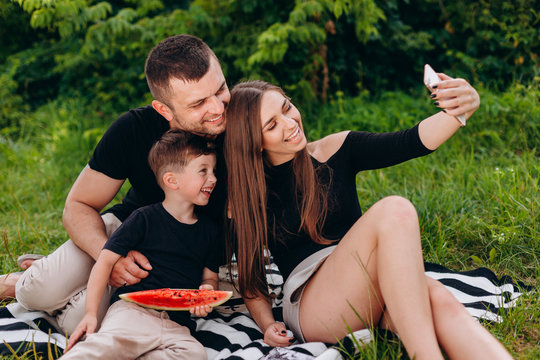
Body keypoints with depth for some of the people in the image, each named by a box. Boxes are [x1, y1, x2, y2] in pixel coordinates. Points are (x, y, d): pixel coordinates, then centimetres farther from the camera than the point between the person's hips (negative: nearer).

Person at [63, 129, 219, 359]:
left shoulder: (209, 230, 17)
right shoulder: (145, 218, 2)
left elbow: (210, 276, 25)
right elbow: (106, 260, -1)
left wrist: (207, 290, -1)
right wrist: (91, 312, -9)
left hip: (177, 325, 4)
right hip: (132, 309, -4)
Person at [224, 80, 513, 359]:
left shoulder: (337, 150, 10)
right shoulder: (244, 198, 5)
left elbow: (408, 143, -5)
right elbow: (249, 278, 11)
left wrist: (461, 109, -23)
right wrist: (267, 325, -7)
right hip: (309, 305, -3)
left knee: (438, 301, -35)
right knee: (394, 210, -30)